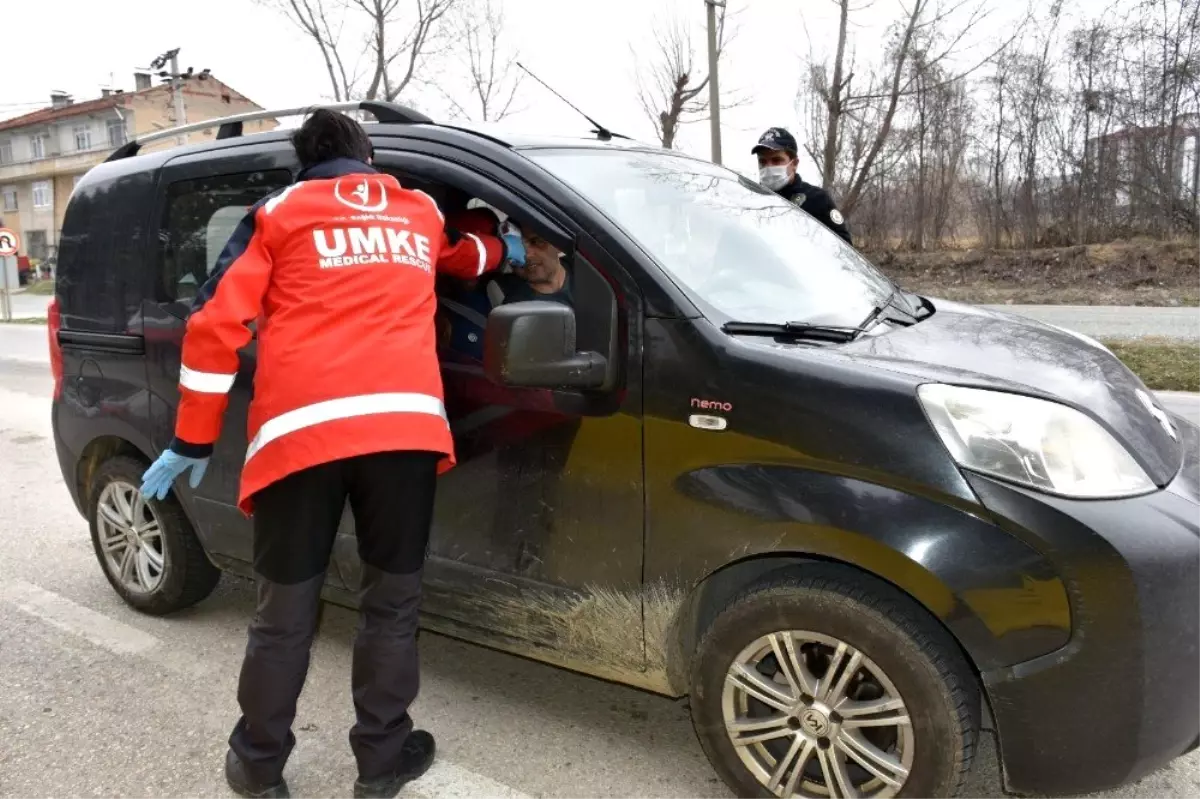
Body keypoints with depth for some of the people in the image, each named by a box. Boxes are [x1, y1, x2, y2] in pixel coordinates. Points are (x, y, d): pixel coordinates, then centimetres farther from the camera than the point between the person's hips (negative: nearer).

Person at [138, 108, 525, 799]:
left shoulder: (277, 214, 17)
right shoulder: (421, 213, 25)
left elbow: (217, 324, 9)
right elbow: (467, 254, 47)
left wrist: (193, 441, 12)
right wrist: (507, 248, 68)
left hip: (302, 427, -1)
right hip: (404, 422, 1)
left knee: (286, 611, 11)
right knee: (393, 600, 12)